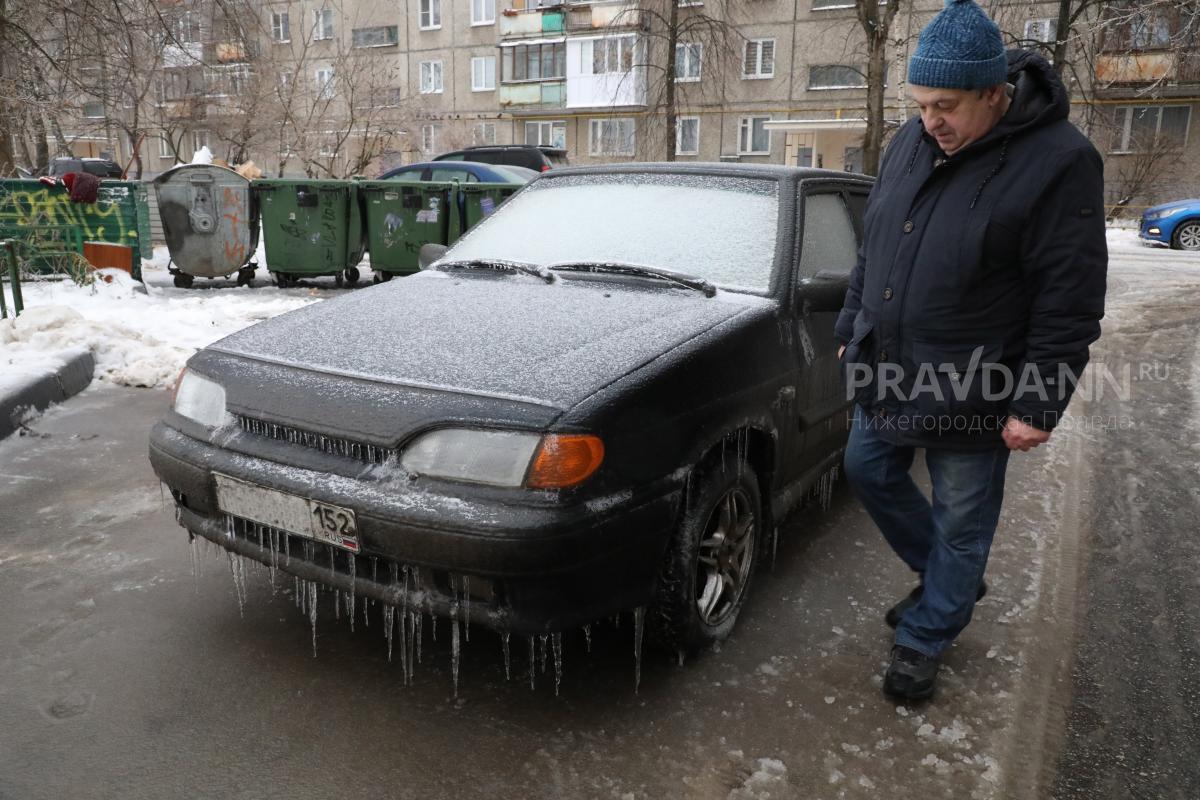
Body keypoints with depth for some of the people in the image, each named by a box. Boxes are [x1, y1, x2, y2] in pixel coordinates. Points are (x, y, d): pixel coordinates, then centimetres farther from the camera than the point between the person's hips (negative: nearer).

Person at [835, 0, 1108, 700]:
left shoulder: (1057, 162, -17)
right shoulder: (913, 143, 3)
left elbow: (1071, 303, -17)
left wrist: (1037, 405, -17)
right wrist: (852, 329, 15)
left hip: (971, 390, -7)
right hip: (888, 374, 7)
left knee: (960, 523, 8)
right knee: (870, 472, 19)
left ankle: (925, 640, 28)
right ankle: (949, 578, 41)